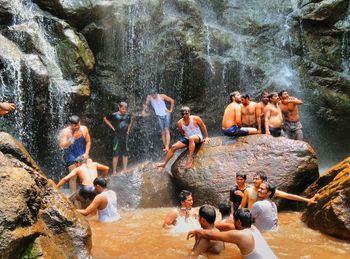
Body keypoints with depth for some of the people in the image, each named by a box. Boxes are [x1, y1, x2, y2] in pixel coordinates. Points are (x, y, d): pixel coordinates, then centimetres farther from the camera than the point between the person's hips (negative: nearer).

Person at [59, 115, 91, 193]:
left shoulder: (84, 129, -8)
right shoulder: (65, 132, -17)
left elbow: (88, 142, 4)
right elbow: (62, 146, -26)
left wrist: (86, 153, -6)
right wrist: (72, 138, -38)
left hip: (82, 154, 3)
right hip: (71, 155, -3)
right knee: (73, 177, -6)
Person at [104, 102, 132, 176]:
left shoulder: (128, 115, 5)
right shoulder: (114, 115, -8)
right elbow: (105, 119, 3)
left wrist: (128, 130, 10)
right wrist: (112, 127, -3)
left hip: (125, 136, 5)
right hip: (117, 136, -5)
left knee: (125, 154, 10)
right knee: (116, 154, -4)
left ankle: (125, 170, 21)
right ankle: (114, 172, 2)